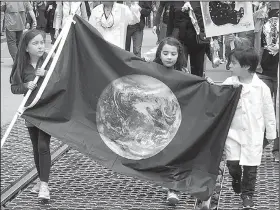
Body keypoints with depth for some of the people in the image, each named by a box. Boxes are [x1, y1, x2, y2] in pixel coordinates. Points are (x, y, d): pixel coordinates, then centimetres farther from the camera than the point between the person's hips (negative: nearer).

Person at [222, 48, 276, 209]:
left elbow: (268, 111, -1)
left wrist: (271, 133, 4)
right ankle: (236, 178, 30)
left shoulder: (261, 87, -9)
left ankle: (247, 193, 23)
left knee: (250, 165, 5)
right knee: (232, 162, -4)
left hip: (254, 134, -1)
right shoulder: (229, 83, -4)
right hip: (233, 131, 1)